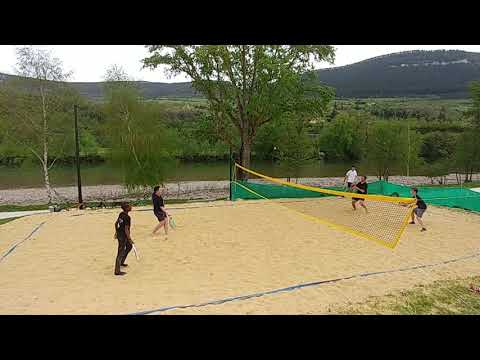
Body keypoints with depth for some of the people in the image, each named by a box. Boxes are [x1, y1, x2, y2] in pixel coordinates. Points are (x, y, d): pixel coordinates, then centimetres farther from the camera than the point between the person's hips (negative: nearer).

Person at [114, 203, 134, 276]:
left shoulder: (121, 214, 3)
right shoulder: (127, 217, -24)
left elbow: (116, 223, 14)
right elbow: (126, 230, -24)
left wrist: (116, 232, 27)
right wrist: (130, 239, -17)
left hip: (119, 233, 9)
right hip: (123, 235, -9)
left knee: (129, 246, 26)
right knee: (121, 253, -2)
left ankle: (121, 262, 38)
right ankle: (117, 271, 6)